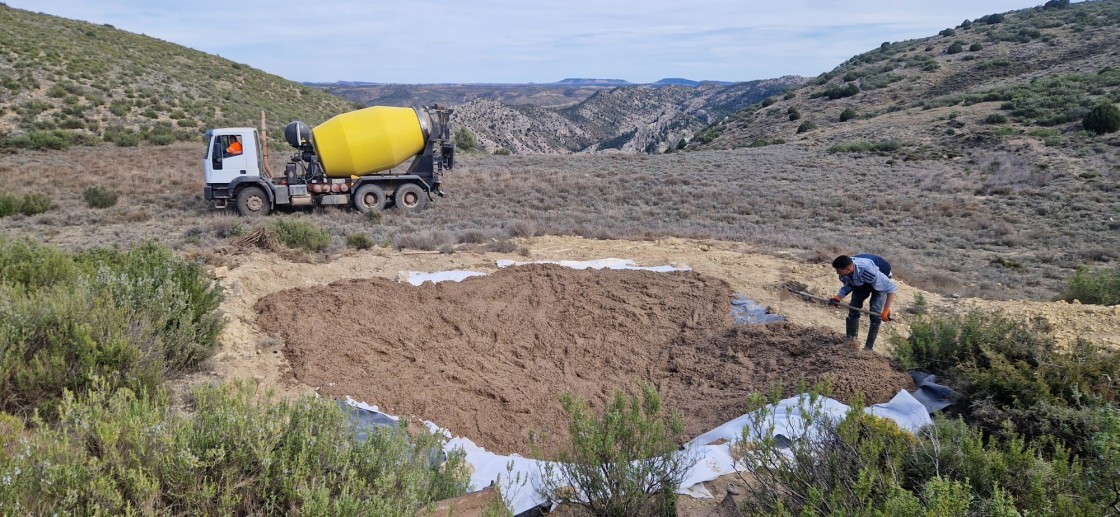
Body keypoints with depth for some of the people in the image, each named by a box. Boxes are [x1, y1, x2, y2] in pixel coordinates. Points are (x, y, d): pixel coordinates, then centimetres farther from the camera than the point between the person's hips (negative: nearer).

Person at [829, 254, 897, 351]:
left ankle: (868, 347, -7)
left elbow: (892, 288, -39)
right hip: (860, 283, 5)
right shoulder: (844, 273, -29)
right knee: (853, 309, 1)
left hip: (881, 282, -5)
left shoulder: (869, 271, -47)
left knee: (875, 313, -15)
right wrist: (838, 297, -24)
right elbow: (847, 286, -7)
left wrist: (886, 310, -39)